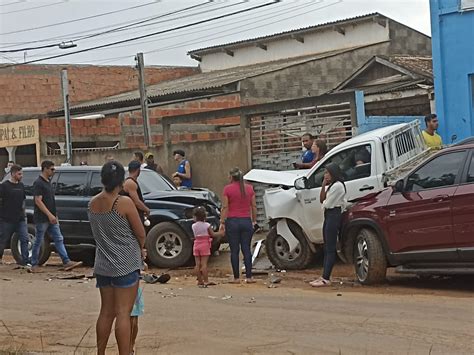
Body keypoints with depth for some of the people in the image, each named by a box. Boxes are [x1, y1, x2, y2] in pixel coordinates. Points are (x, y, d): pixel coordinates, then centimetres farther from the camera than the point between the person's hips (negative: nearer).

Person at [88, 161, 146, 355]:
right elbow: (141, 234, -9)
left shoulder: (92, 203, 3)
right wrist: (141, 249, 14)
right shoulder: (125, 202, -15)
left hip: (102, 265, 6)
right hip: (125, 264, -6)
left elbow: (97, 232, 9)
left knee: (106, 312, 16)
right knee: (123, 313, -4)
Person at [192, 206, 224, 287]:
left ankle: (200, 281, 8)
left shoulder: (193, 226, 3)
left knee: (197, 264, 5)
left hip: (196, 245, 3)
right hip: (205, 245, -3)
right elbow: (213, 235, 0)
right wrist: (220, 233, 15)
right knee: (204, 264, -5)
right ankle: (205, 281, -7)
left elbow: (195, 236, 8)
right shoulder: (207, 225, -5)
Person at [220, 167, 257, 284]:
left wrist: (222, 222, -4)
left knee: (234, 251, 3)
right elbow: (254, 206, 7)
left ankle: (236, 277, 4)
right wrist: (254, 220, 15)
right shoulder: (249, 188, 5)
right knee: (246, 250, 6)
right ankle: (249, 277, 3)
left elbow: (225, 207, -8)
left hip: (232, 221, -3)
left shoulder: (228, 189, -5)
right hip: (246, 221, 3)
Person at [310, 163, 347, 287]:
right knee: (327, 248, 10)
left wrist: (324, 204, 7)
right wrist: (323, 185, 2)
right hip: (328, 216, 10)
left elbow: (327, 203, -16)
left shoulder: (338, 185, -14)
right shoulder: (330, 186, 18)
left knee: (330, 248, -10)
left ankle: (326, 279, -12)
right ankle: (324, 276, 13)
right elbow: (322, 200, 12)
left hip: (334, 215, -10)